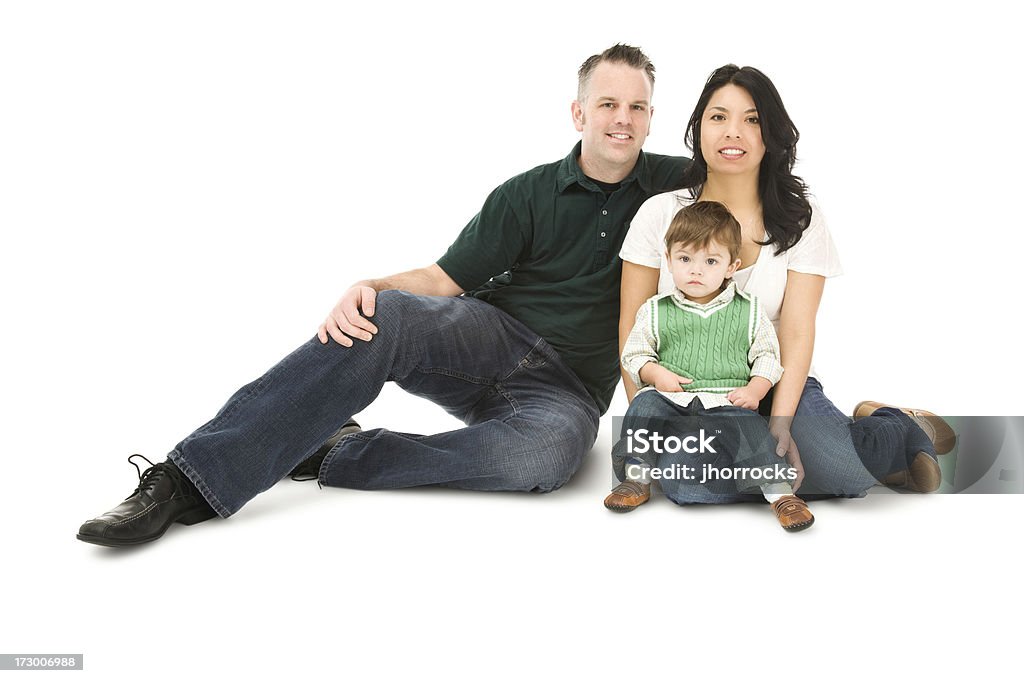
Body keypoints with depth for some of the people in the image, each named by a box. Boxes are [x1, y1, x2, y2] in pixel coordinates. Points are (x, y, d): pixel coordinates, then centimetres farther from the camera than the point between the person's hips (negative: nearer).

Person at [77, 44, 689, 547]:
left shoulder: (669, 184, 8)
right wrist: (369, 287, -19)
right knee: (384, 317, -33)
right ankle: (187, 481, -35)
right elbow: (442, 280, 1)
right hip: (491, 338, 1)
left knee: (550, 449, -40)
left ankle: (336, 459, -25)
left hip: (566, 387, 0)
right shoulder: (527, 195, 6)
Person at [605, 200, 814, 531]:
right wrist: (657, 374, -7)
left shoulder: (749, 311, 8)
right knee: (645, 403, -27)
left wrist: (754, 390, -7)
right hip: (672, 400, 1)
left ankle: (780, 492, -21)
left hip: (727, 401, -1)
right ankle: (637, 478, -16)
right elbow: (634, 354, 12)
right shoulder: (655, 311, 9)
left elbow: (767, 356, 10)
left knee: (748, 426, -29)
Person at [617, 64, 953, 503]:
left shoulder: (800, 221, 1)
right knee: (693, 488, -33)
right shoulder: (660, 214, 1)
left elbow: (796, 334, -6)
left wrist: (779, 426, -20)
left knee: (840, 473, -28)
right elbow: (633, 324, 1)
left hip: (775, 383, 0)